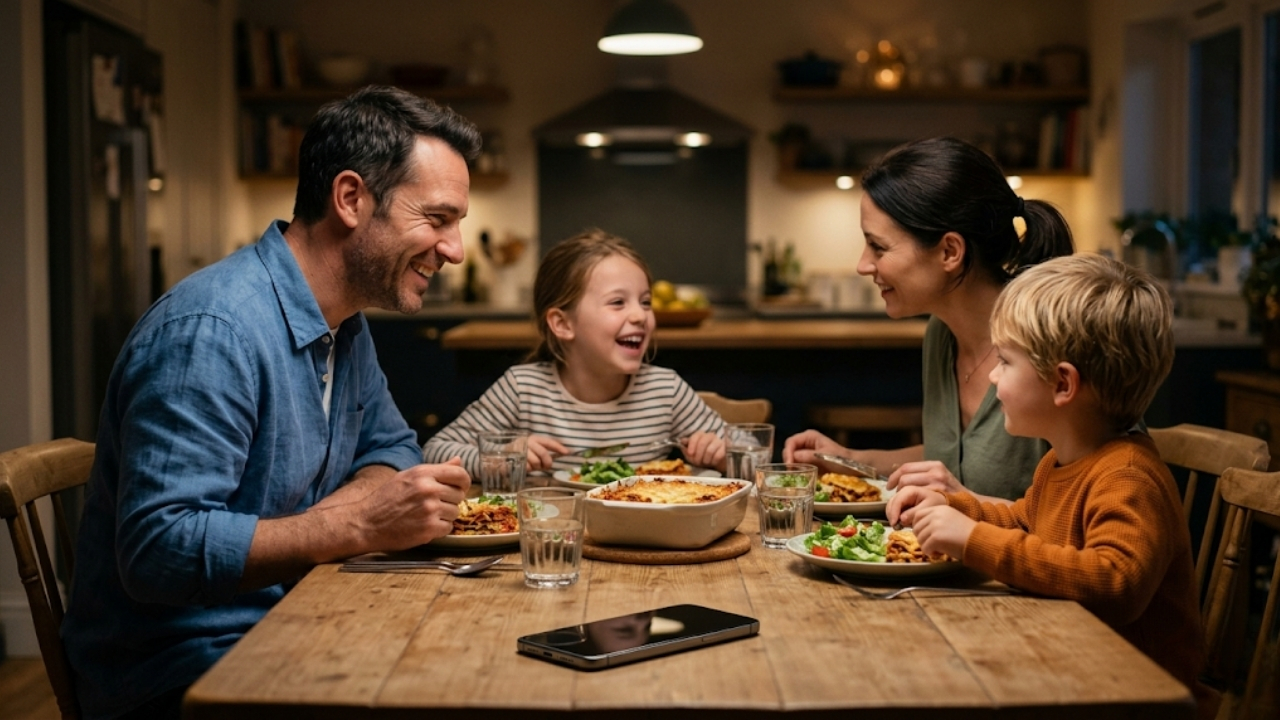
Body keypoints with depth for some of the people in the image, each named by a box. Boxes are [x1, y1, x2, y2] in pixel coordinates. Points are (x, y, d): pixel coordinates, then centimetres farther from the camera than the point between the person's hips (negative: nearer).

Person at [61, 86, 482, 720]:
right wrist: (358, 525, -29)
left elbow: (390, 447, 16)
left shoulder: (346, 324, 7)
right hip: (182, 664, -8)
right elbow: (157, 549, -28)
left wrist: (334, 510, -6)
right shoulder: (213, 331, -24)